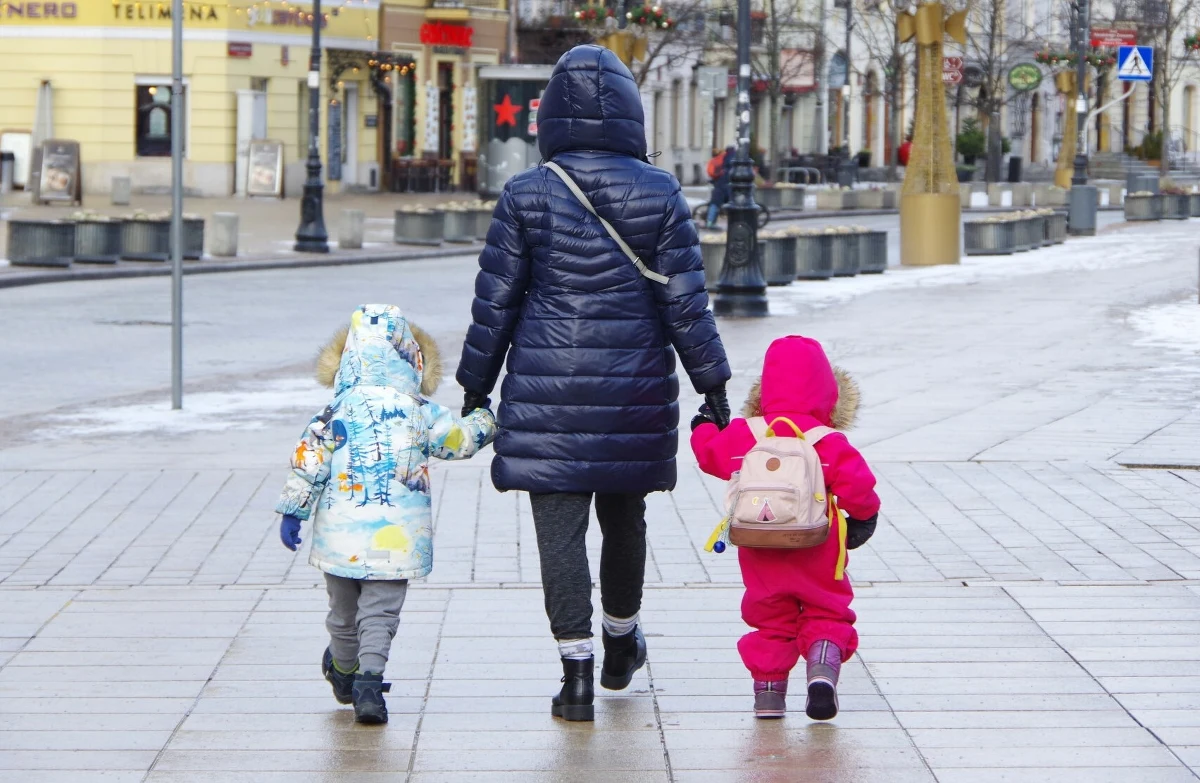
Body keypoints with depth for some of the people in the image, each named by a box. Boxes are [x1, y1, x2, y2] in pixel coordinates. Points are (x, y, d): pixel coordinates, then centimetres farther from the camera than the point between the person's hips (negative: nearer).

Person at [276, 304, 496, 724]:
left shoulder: (337, 413, -3)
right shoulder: (421, 413, -2)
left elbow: (308, 464, -3)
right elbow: (461, 440, 10)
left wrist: (292, 511, 5)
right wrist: (485, 420, 30)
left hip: (341, 532, 1)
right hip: (396, 536, -1)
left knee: (343, 610, 19)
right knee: (380, 612, 0)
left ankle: (344, 670, 40)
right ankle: (369, 681, -16)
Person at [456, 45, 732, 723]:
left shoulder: (527, 196, -4)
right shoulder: (660, 194, -3)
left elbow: (495, 301, -1)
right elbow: (685, 302, -3)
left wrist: (477, 385, 9)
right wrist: (713, 385, 4)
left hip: (548, 393, -2)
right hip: (635, 390, 2)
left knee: (560, 529, 0)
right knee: (625, 517, 19)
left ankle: (577, 672, -6)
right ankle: (621, 644, 38)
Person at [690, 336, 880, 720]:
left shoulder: (744, 435, -2)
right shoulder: (829, 443, -11)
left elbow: (711, 454, 12)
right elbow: (857, 484, -15)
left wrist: (703, 428, 33)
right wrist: (863, 516, 4)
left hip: (762, 556, 2)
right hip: (817, 556, -2)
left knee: (769, 618, 15)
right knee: (827, 613, 11)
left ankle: (768, 689, 12)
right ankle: (823, 667, -13)